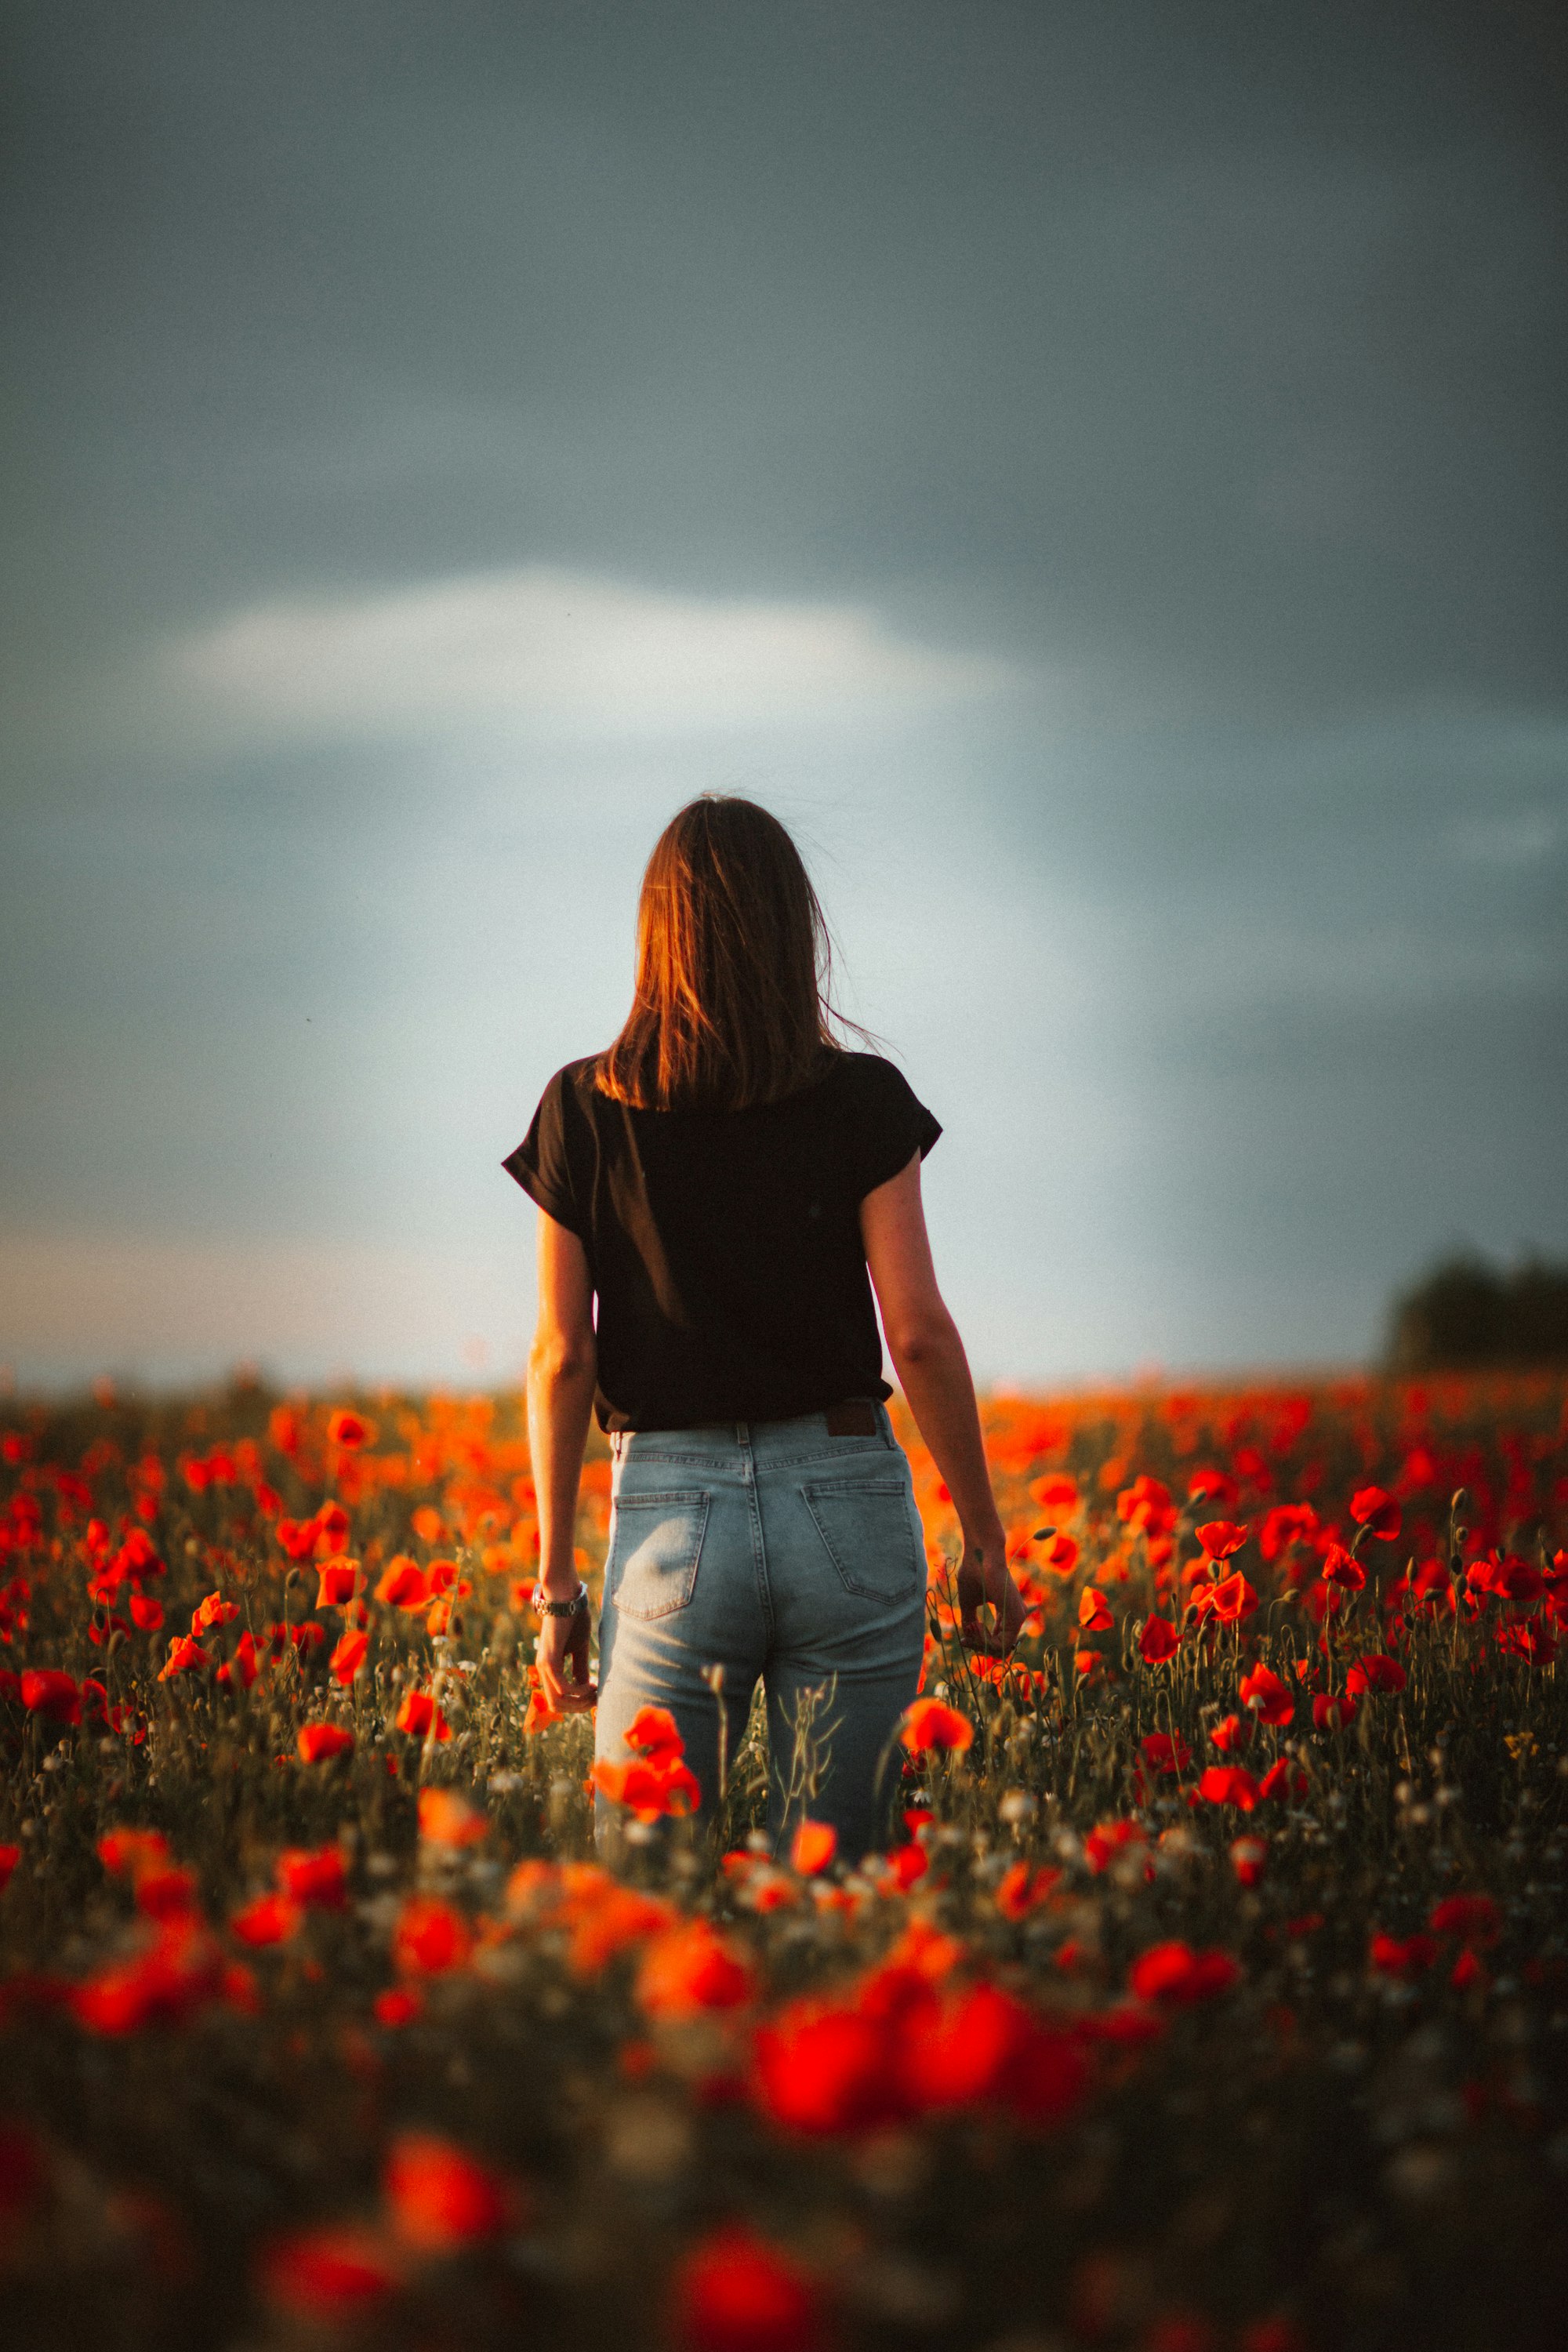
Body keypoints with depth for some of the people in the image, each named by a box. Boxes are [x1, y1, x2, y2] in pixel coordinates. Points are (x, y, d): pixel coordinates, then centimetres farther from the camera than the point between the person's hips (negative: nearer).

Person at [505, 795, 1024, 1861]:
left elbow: (562, 1354, 0)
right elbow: (919, 1334, -3)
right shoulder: (865, 1102, -1)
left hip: (671, 1509, 0)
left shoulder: (584, 1113, 0)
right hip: (848, 1497, 1)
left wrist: (556, 1575, 6)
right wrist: (985, 1537, 6)